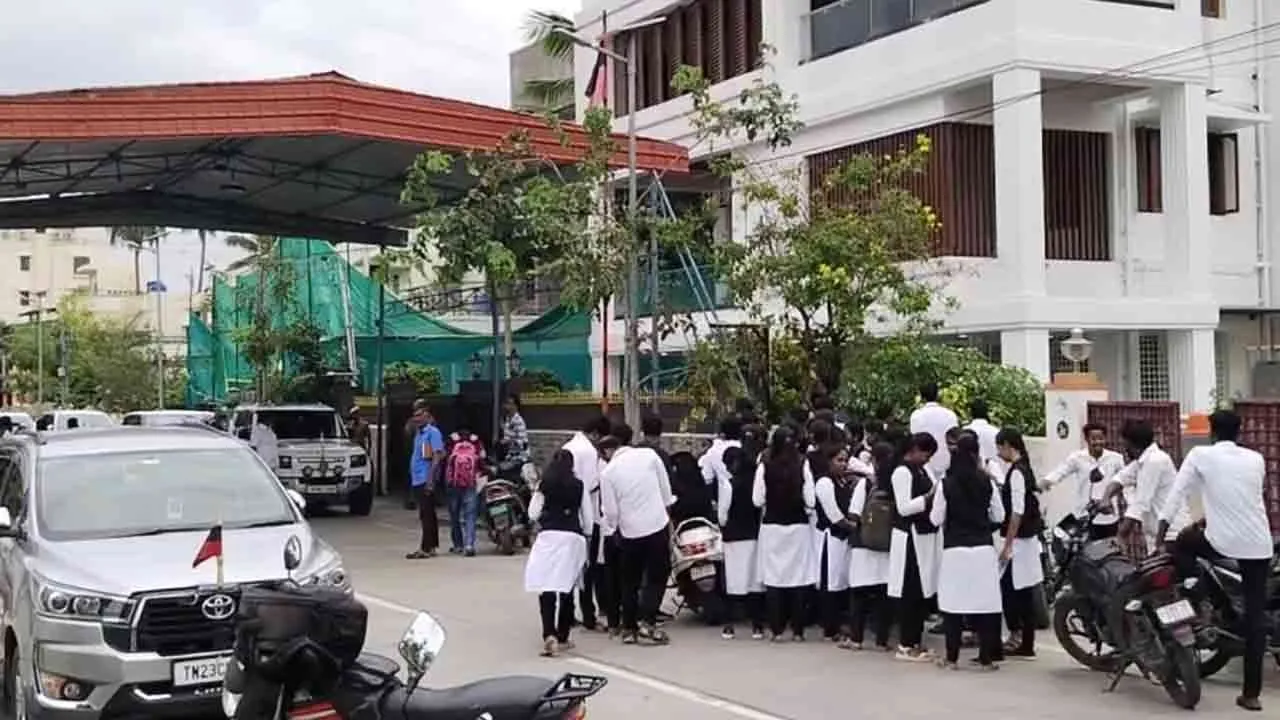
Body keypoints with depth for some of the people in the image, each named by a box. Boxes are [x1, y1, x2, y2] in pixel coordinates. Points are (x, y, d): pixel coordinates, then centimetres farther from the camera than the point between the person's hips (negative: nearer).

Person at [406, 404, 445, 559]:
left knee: (426, 515, -8)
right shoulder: (419, 433, 17)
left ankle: (425, 548, -8)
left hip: (426, 480, -9)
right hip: (417, 480, 9)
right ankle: (431, 546, 18)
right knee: (426, 515, 12)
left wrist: (431, 480, -21)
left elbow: (438, 456, -16)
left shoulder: (433, 432, -10)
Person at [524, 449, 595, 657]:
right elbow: (588, 518, 5)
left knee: (547, 588, -5)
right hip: (573, 538, 1)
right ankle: (562, 637, 17)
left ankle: (549, 634, -22)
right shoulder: (579, 486, 4)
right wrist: (585, 536, 20)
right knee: (567, 589, 11)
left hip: (548, 536, -1)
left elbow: (533, 513, 4)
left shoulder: (543, 485, 3)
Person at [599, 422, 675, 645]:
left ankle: (629, 628, 15)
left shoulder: (608, 471, -4)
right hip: (657, 524, -1)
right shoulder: (649, 455, -3)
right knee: (657, 576, 8)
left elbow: (611, 511, -2)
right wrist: (667, 513, 18)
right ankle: (647, 622, -5)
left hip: (629, 530, 1)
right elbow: (666, 490, 4)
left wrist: (610, 526, 18)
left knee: (630, 581, 13)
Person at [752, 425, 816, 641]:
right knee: (798, 576, 6)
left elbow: (757, 500, -6)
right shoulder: (802, 466, -8)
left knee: (773, 577, 5)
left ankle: (776, 628, 6)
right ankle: (797, 629, 7)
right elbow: (810, 501, -8)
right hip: (798, 527, 0)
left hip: (771, 527, 0)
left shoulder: (765, 467, -9)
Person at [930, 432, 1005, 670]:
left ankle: (951, 658, 7)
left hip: (954, 549, -1)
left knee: (953, 604, 5)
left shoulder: (947, 483, -6)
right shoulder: (987, 481, -3)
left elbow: (935, 519, -3)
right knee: (986, 603, 5)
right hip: (983, 548, 1)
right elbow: (998, 516, 5)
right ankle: (986, 658, 7)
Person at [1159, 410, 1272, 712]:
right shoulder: (1256, 459, 12)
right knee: (1255, 615, 7)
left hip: (1224, 541, -3)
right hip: (1259, 544, 3)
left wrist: (1162, 528, -6)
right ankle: (1251, 693, 8)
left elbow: (1178, 492, -5)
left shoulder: (1200, 455, 1)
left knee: (1184, 544, 29)